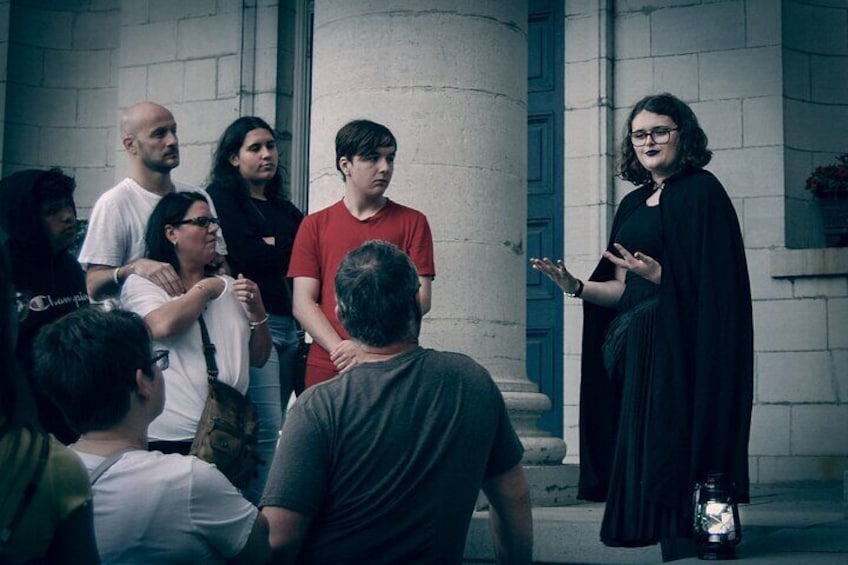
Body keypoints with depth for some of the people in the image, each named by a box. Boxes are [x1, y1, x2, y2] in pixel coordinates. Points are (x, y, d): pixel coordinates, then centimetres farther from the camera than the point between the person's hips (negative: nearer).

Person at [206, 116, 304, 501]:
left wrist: (269, 246, 1)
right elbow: (247, 255, -10)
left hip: (288, 325, 7)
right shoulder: (221, 197, 3)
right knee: (267, 430, -13)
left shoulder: (284, 207, 22)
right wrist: (286, 246, 3)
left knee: (270, 431, 6)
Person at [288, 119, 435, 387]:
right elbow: (303, 302, 2)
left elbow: (421, 299, -1)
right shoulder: (315, 226, 8)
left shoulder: (412, 222, 7)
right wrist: (340, 349, -14)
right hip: (326, 367, 1)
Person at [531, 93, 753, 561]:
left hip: (680, 347, -7)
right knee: (634, 443, 3)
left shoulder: (700, 192, -3)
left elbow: (710, 281, -12)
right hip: (634, 348, 7)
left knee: (667, 446, -12)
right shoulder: (633, 204, 19)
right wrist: (577, 287, 0)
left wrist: (657, 274, -26)